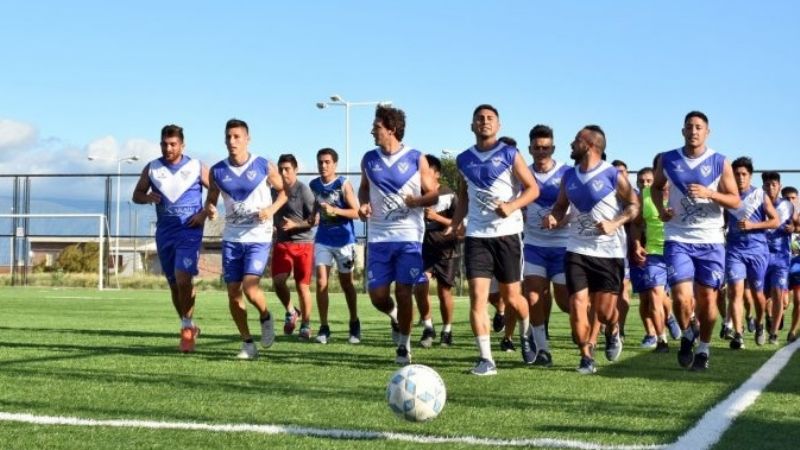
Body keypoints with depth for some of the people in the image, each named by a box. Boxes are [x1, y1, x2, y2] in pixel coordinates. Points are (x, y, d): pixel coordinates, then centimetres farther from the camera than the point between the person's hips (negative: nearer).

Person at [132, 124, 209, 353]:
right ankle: (188, 327, 24)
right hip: (164, 232, 4)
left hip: (190, 230, -4)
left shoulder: (196, 168, 0)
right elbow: (136, 195, 15)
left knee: (183, 279, -19)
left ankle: (187, 327, -5)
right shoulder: (151, 169, 7)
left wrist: (205, 212, -8)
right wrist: (148, 197, -7)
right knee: (174, 284, 9)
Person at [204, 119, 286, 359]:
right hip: (232, 238, 4)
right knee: (233, 292, 2)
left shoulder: (264, 167, -5)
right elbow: (211, 199, 13)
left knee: (250, 288, -18)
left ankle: (265, 317, 15)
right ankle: (248, 343, 17)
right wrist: (209, 209, -10)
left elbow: (283, 190, 7)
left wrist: (272, 209, -11)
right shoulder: (217, 171, 2)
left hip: (258, 237, -4)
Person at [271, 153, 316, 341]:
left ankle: (305, 325, 14)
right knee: (278, 280, -11)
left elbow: (314, 220, -9)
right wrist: (274, 227, 7)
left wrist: (294, 225, -18)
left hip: (303, 243, -4)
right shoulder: (275, 190, 8)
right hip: (282, 243, 4)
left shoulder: (303, 191, -9)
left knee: (302, 286, 0)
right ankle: (290, 312, 14)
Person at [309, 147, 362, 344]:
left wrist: (335, 210, -24)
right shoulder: (314, 185, 5)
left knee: (346, 283, 10)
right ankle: (324, 327, -2)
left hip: (343, 239, -3)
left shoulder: (343, 184, -10)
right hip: (323, 239, 3)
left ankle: (354, 324, 27)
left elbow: (356, 212, -13)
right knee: (321, 282, -8)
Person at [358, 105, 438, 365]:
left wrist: (413, 201, -18)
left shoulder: (416, 159, -3)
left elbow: (433, 195, 1)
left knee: (403, 291, -4)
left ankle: (404, 345, 13)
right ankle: (395, 317, 33)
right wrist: (363, 204, 2)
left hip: (409, 236, -3)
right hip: (378, 236, 3)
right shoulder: (369, 160, 7)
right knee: (377, 295, -1)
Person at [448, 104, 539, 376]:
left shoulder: (510, 155, -1)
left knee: (511, 298, 6)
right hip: (476, 235, 2)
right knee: (477, 297, -9)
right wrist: (456, 222, 6)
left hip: (507, 233, -2)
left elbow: (533, 189, -3)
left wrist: (511, 206, -20)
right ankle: (486, 359, -7)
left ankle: (526, 333, 38)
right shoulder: (464, 160, 10)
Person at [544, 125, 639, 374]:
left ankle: (613, 333, 34)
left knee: (605, 311, -1)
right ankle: (586, 356, 9)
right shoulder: (569, 176, 8)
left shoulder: (614, 176, -7)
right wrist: (553, 217, -4)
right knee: (577, 305, -7)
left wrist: (615, 224, -18)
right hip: (577, 250, 4)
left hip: (609, 251, -4)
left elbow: (634, 206, -3)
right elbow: (561, 206, 18)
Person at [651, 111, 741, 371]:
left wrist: (709, 193, -19)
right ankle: (687, 335, 18)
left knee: (707, 299, 4)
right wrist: (660, 209, 0)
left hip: (711, 241, 0)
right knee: (682, 298, -12)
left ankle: (703, 349, 24)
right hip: (678, 239, 0)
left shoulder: (720, 163, -1)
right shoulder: (667, 160, 3)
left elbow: (735, 201, -2)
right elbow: (656, 187, 20)